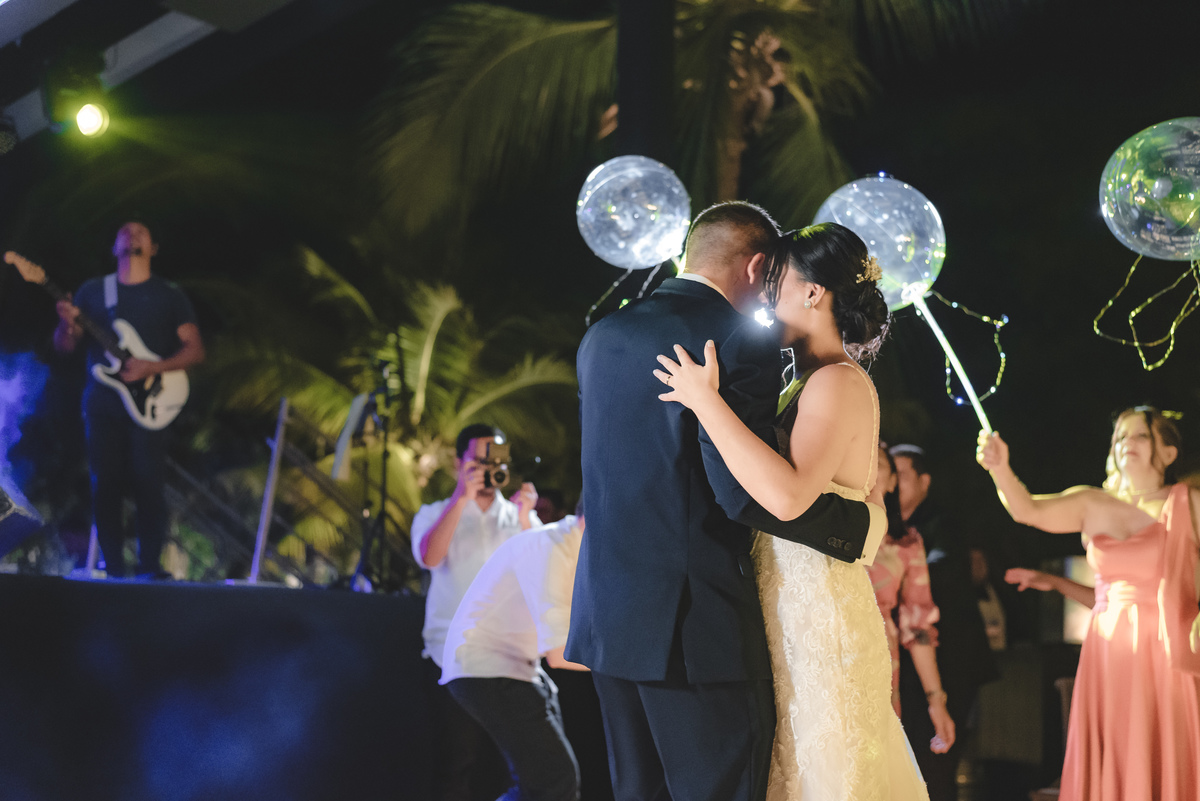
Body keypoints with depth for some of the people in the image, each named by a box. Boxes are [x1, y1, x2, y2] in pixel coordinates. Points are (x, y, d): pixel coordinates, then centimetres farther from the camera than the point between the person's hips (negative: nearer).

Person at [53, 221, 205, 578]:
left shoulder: (169, 294, 8)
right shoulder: (92, 290, 13)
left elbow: (195, 350, 3)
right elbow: (64, 346, 10)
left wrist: (151, 368, -13)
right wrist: (67, 325, -14)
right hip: (102, 402, 2)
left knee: (148, 482, -10)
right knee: (105, 484, -2)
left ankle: (150, 568, -6)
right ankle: (114, 568, 4)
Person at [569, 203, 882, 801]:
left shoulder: (601, 337, 12)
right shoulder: (740, 341, -12)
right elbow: (745, 493, -20)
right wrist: (858, 523, -7)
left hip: (607, 617, 8)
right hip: (699, 624, -8)